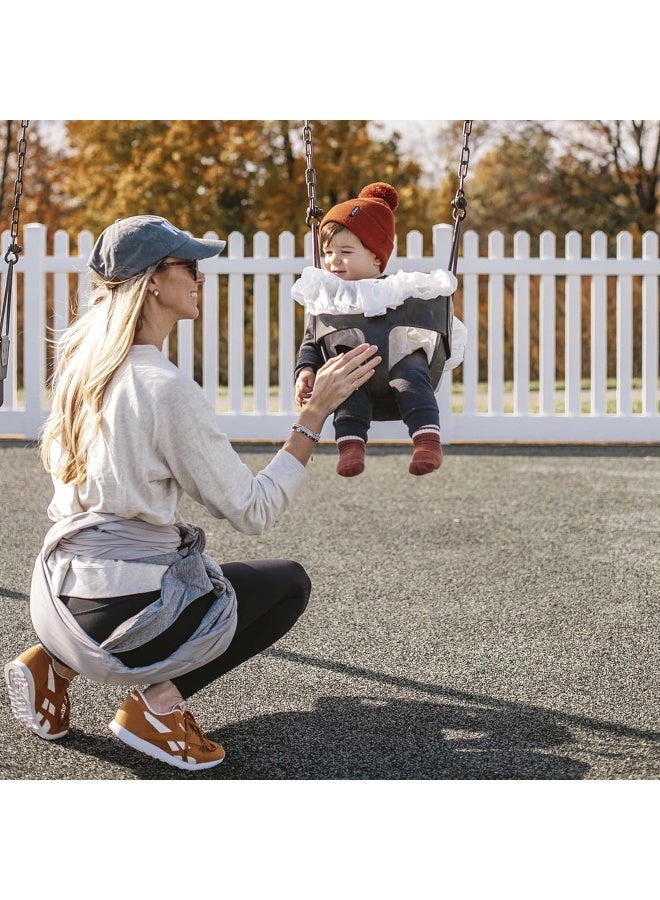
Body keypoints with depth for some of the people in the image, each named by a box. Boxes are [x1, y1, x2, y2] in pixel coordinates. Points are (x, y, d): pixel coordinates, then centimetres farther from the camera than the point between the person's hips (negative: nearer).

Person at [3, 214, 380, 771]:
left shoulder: (83, 363, 5)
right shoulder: (168, 389, -19)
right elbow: (252, 511, -13)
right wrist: (316, 412, -10)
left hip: (57, 595, 7)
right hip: (122, 613, -7)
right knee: (289, 584, 16)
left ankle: (56, 663, 16)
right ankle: (160, 700, -1)